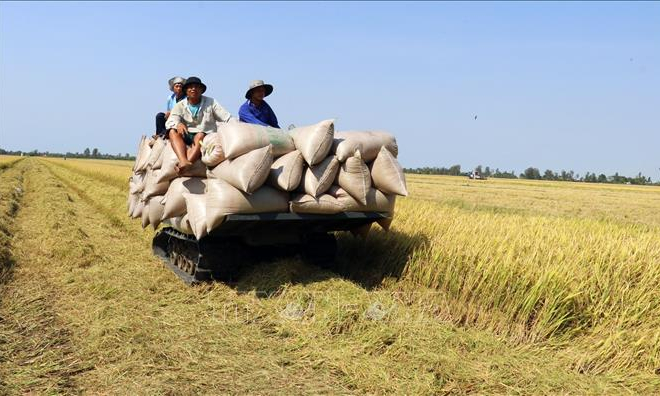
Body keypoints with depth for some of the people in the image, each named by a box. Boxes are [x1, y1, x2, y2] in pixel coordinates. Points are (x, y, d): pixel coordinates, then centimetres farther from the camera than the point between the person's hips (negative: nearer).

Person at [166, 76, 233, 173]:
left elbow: (227, 118, 2)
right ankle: (184, 161, -49)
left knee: (200, 136, -34)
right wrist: (178, 124, -29)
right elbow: (170, 121, -5)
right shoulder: (180, 106, 9)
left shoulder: (210, 103, 7)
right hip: (186, 136, 2)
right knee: (173, 132, -25)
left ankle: (186, 163, -53)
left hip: (207, 136, -2)